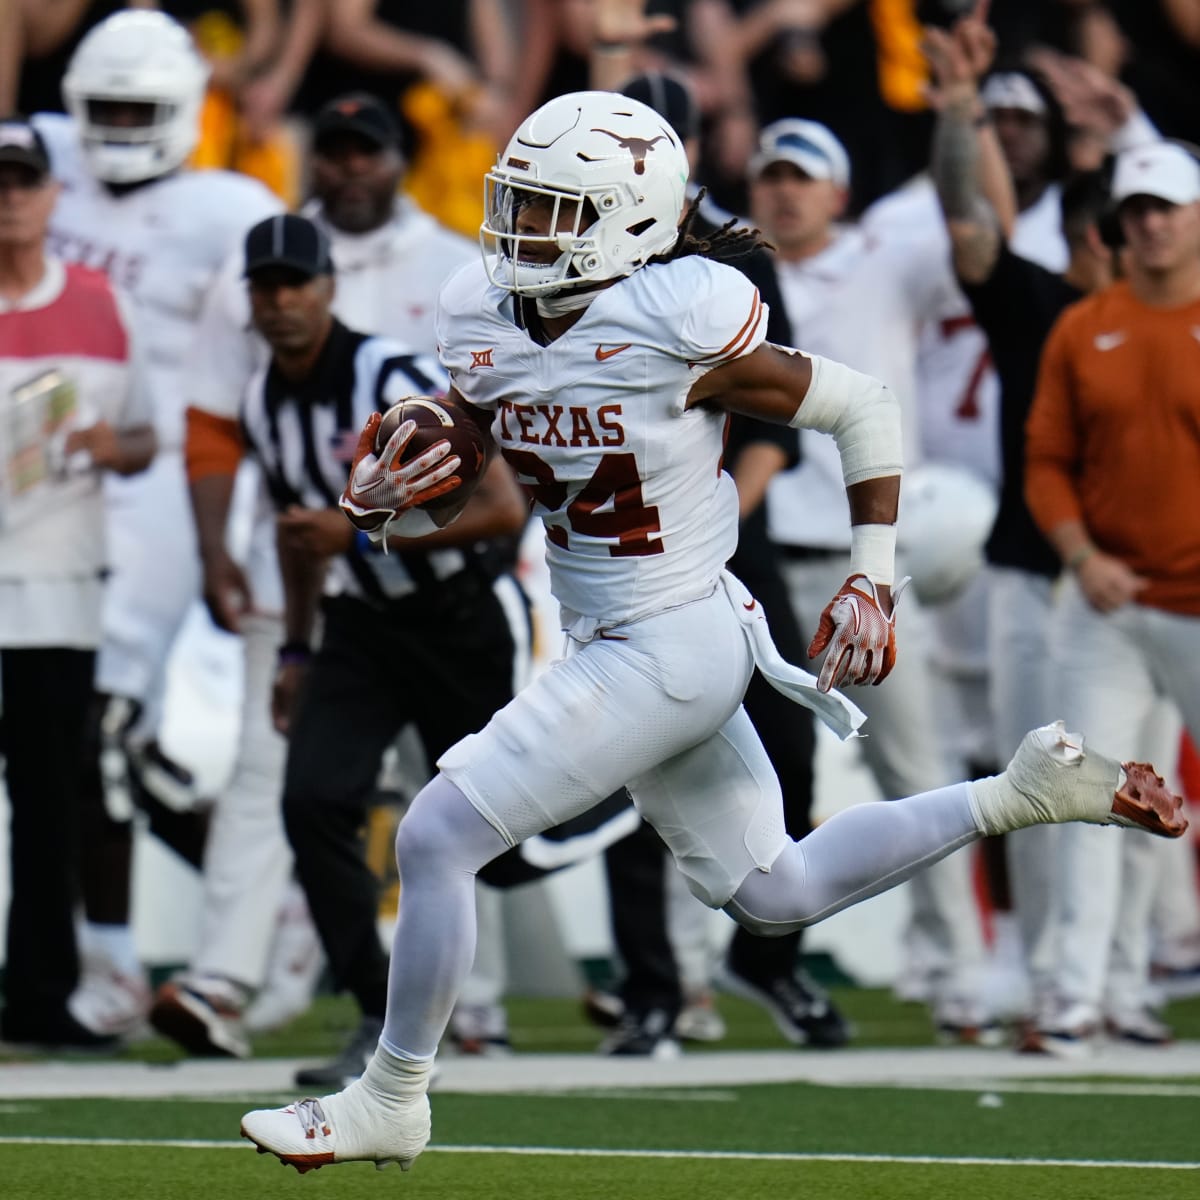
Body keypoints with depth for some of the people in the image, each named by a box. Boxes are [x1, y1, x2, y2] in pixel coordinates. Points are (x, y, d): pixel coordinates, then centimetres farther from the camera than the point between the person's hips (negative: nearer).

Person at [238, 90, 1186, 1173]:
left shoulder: (678, 328, -20)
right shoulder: (482, 315, 0)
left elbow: (861, 408, -9)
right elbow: (461, 488, 12)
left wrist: (872, 584, -8)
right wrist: (382, 502, -10)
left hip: (673, 646, -8)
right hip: (610, 641, 8)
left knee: (439, 836, -9)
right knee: (774, 895, 20)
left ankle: (391, 1102, 7)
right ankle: (1034, 792, 28)